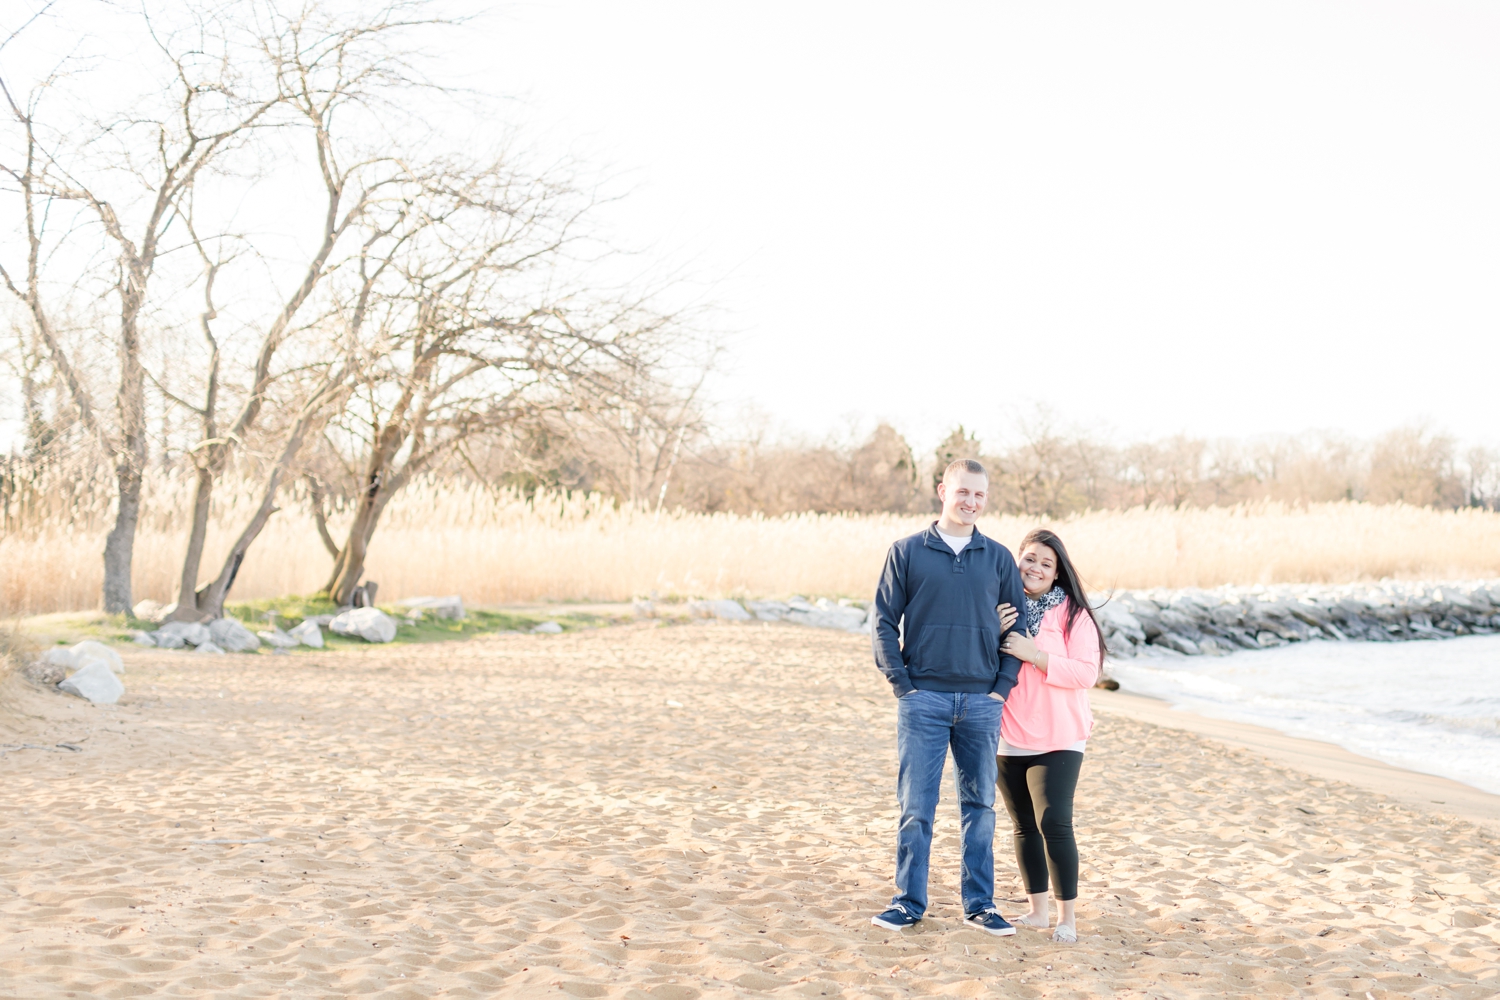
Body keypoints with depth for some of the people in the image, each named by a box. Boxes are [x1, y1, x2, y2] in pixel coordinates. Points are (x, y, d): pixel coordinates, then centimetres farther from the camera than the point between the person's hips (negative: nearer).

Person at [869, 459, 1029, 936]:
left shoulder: (998, 557, 8)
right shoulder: (907, 552, 2)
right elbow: (885, 621, 2)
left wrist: (1003, 686, 1)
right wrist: (901, 682, -6)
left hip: (982, 701, 2)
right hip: (923, 699, -2)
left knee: (980, 805, 8)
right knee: (915, 806, -1)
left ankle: (980, 903, 18)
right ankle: (908, 901, 11)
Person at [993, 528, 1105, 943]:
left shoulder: (1073, 613, -5)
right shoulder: (1004, 610, 7)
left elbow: (1086, 673, -12)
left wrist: (1034, 655, -20)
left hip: (1057, 741, -5)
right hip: (1009, 738, 5)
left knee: (1054, 824, -13)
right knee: (1024, 827, 11)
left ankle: (1068, 917, -2)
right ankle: (1037, 910, 23)